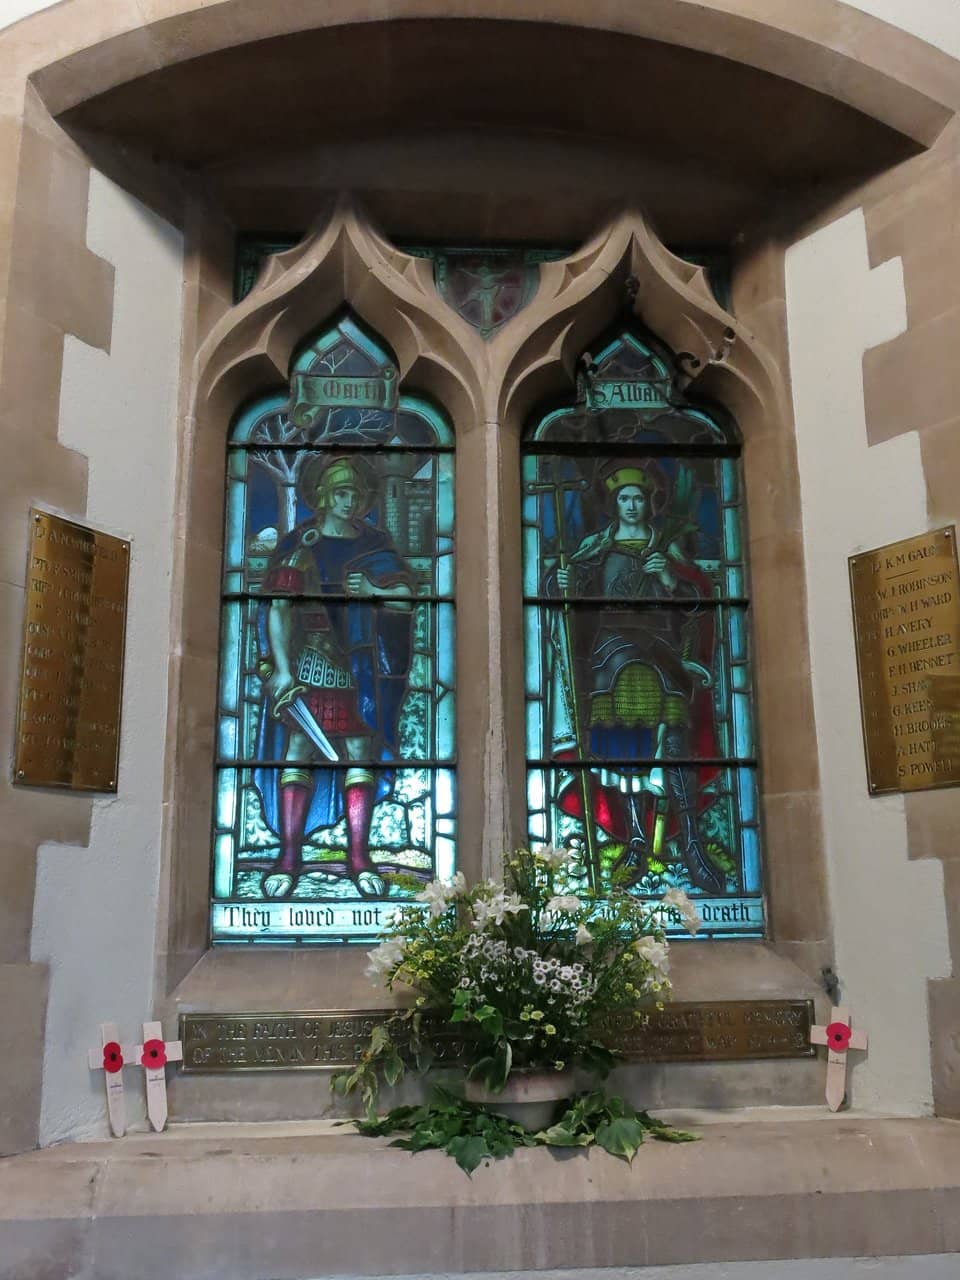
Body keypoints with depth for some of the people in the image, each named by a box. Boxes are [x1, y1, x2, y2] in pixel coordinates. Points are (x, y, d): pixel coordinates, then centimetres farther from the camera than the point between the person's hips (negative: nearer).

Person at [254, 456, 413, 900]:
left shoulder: (374, 543, 12)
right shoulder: (298, 543, 5)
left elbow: (405, 597, 6)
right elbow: (279, 608, -4)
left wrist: (371, 592, -15)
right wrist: (283, 669, -14)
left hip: (361, 665, 2)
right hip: (310, 661, -2)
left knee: (360, 753, -1)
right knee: (297, 750, -7)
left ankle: (359, 857, 4)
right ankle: (289, 856, -2)